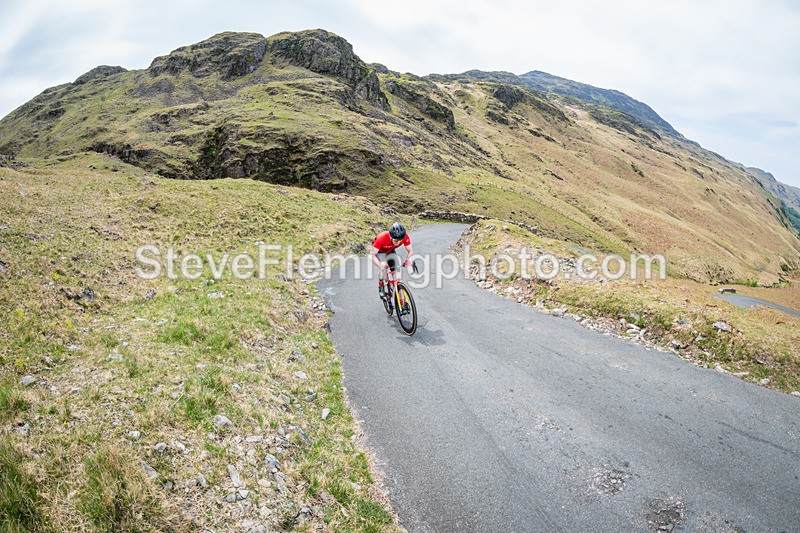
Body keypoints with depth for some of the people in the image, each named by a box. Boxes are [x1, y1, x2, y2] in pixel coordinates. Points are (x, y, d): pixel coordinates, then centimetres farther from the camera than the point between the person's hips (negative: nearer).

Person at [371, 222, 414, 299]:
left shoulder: (405, 237, -32)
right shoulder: (382, 238, -42)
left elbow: (410, 251, -19)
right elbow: (373, 254, -38)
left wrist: (408, 259, -42)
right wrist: (379, 264, -57)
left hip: (391, 252, 3)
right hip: (380, 252, -3)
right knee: (383, 267, -28)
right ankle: (381, 286, 0)